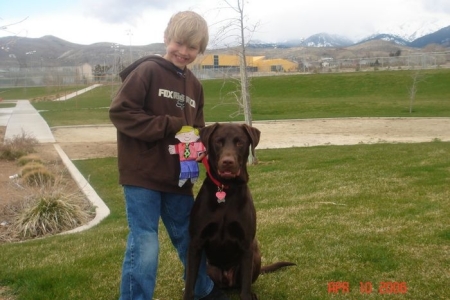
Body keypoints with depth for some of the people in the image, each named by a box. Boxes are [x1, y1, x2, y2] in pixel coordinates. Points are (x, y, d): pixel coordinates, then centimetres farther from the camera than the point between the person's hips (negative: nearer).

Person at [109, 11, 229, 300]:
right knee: (144, 246, -6)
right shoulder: (147, 70, -9)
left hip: (177, 176, 7)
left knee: (190, 240, 21)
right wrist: (171, 126, -19)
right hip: (143, 174, -7)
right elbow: (120, 112, -16)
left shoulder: (194, 85, 12)